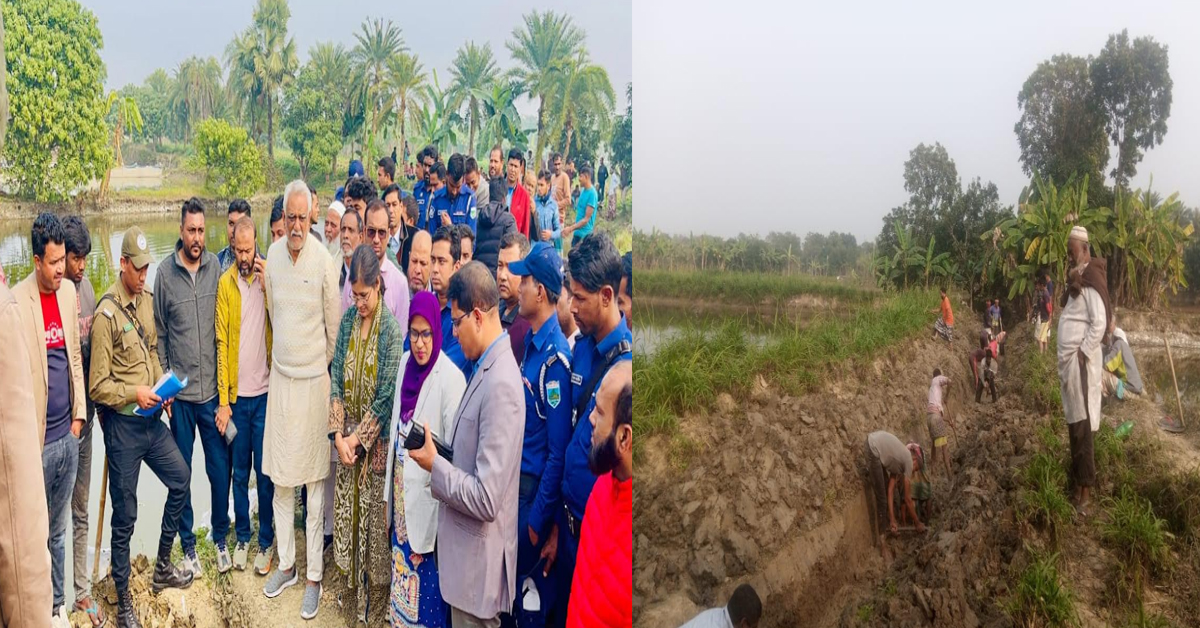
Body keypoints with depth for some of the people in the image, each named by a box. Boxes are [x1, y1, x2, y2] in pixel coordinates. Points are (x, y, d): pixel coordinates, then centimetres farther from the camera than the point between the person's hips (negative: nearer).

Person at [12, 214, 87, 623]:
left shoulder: (69, 290, 5)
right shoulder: (18, 301, -14)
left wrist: (78, 414, 11)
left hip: (68, 435, 5)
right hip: (37, 438, -5)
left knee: (59, 530, 18)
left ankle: (59, 605, 31)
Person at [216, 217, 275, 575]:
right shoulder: (225, 283, -1)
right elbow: (221, 342, -1)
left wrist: (268, 284, -21)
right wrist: (223, 399, -4)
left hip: (264, 392, -1)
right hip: (236, 394, 1)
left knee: (265, 472, 7)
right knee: (240, 471, 13)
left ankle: (266, 541, 20)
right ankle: (242, 537, 27)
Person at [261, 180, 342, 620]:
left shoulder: (325, 262, -13)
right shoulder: (272, 256, 1)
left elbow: (334, 324, -3)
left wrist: (323, 364, 6)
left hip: (314, 378, -5)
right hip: (280, 375, 5)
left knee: (314, 479, 3)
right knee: (280, 476, 13)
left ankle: (314, 575, 14)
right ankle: (286, 563, 29)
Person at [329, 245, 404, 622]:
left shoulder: (391, 328, -15)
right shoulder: (348, 320, 1)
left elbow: (386, 396, -15)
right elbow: (336, 378, 1)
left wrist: (358, 438, -13)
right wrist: (339, 434, -7)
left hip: (375, 439, -5)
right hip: (347, 437, 5)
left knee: (373, 510, 6)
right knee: (347, 506, 13)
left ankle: (373, 586, 24)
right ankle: (355, 586, 30)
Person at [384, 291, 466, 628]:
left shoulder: (451, 378, -19)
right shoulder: (405, 363, 4)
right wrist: (389, 498, 14)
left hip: (427, 497, -7)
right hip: (401, 493, 7)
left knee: (425, 586, 5)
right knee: (402, 576, 18)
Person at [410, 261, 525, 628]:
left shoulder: (500, 384, -25)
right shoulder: (486, 368, 4)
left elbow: (486, 498, -25)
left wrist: (435, 465, -15)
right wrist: (440, 451, -1)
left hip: (478, 562, -9)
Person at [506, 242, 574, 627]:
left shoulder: (556, 357, -22)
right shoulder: (529, 341, 4)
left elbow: (558, 450, -21)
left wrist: (539, 516, -16)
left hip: (537, 489, -8)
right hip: (517, 479, 8)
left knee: (532, 584, 8)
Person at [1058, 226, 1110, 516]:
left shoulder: (1090, 282, -12)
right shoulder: (1075, 282, 16)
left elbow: (1099, 323, -19)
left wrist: (1083, 354, -18)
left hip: (1081, 361, -9)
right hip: (1068, 361, 9)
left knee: (1082, 425, -7)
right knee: (1073, 424, 12)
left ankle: (1084, 494, -4)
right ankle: (1076, 486, 20)